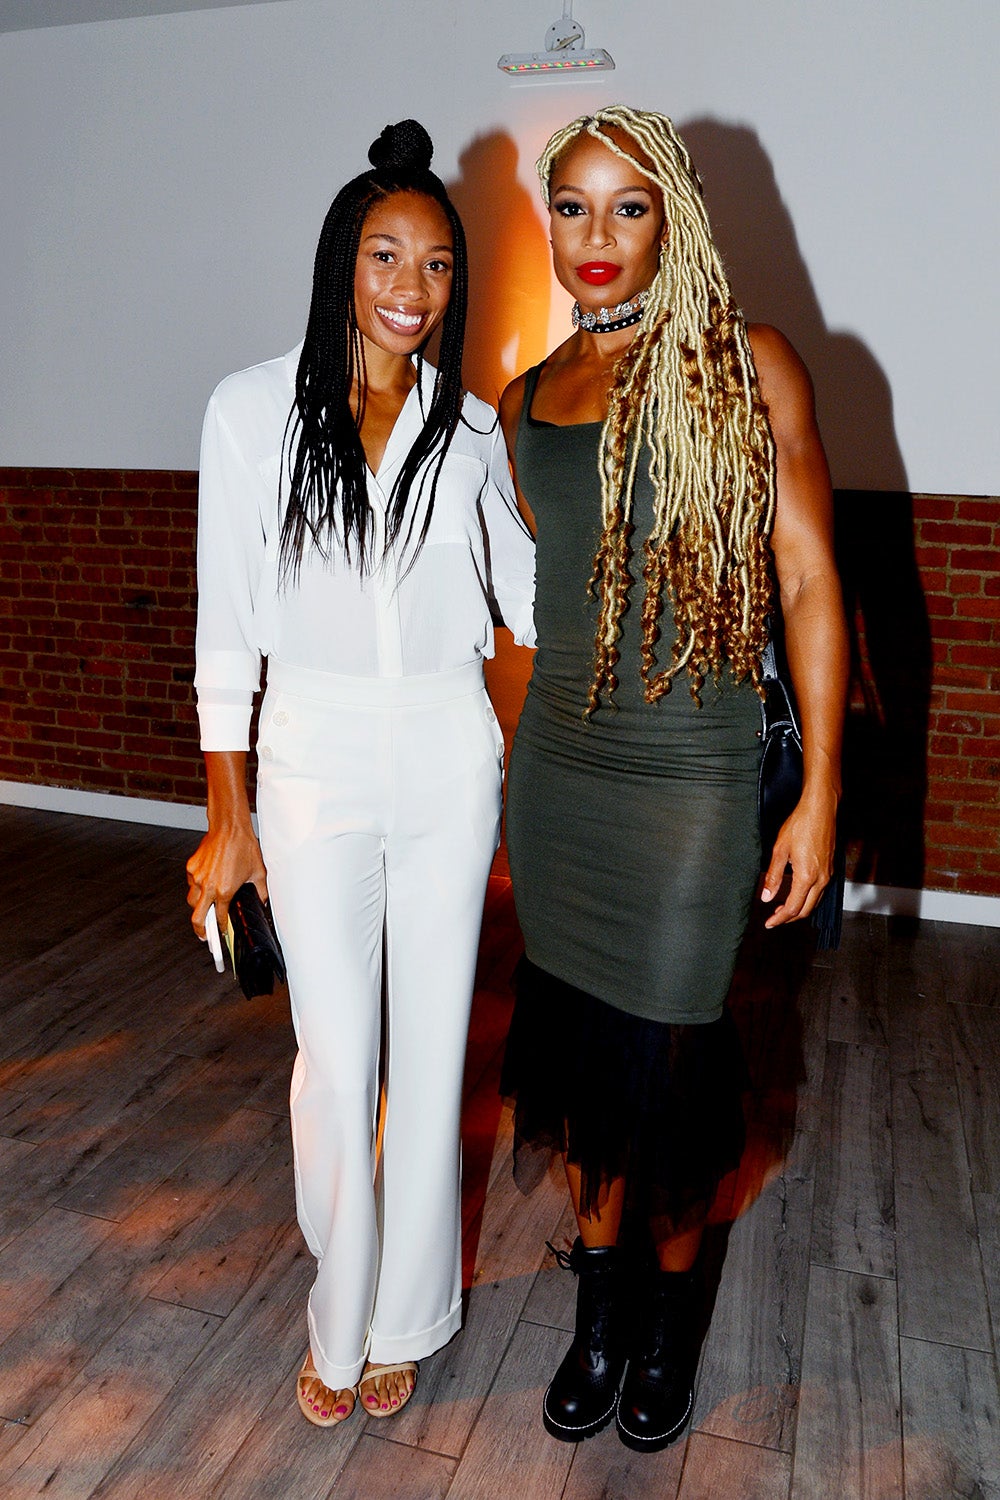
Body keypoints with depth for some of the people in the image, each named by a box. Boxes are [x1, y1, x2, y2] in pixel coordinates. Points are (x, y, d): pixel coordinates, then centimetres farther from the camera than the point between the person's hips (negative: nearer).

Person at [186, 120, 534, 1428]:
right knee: (336, 1061, 4)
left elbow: (533, 595, 12)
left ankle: (403, 1320, 32)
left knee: (430, 1050, 10)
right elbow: (228, 622, -2)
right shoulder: (256, 409, -2)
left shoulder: (468, 426, 4)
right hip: (312, 759, -1)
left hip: (447, 761, 2)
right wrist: (227, 817, -2)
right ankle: (341, 1320, 31)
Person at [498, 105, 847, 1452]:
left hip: (689, 773, -4)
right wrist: (526, 747, 15)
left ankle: (671, 1302, 34)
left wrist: (820, 793, -10)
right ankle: (600, 1303, 35)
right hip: (559, 762, 5)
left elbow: (810, 584, -6)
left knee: (666, 1050, 5)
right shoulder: (527, 399, 10)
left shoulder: (746, 367, -4)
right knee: (579, 1033, 12)